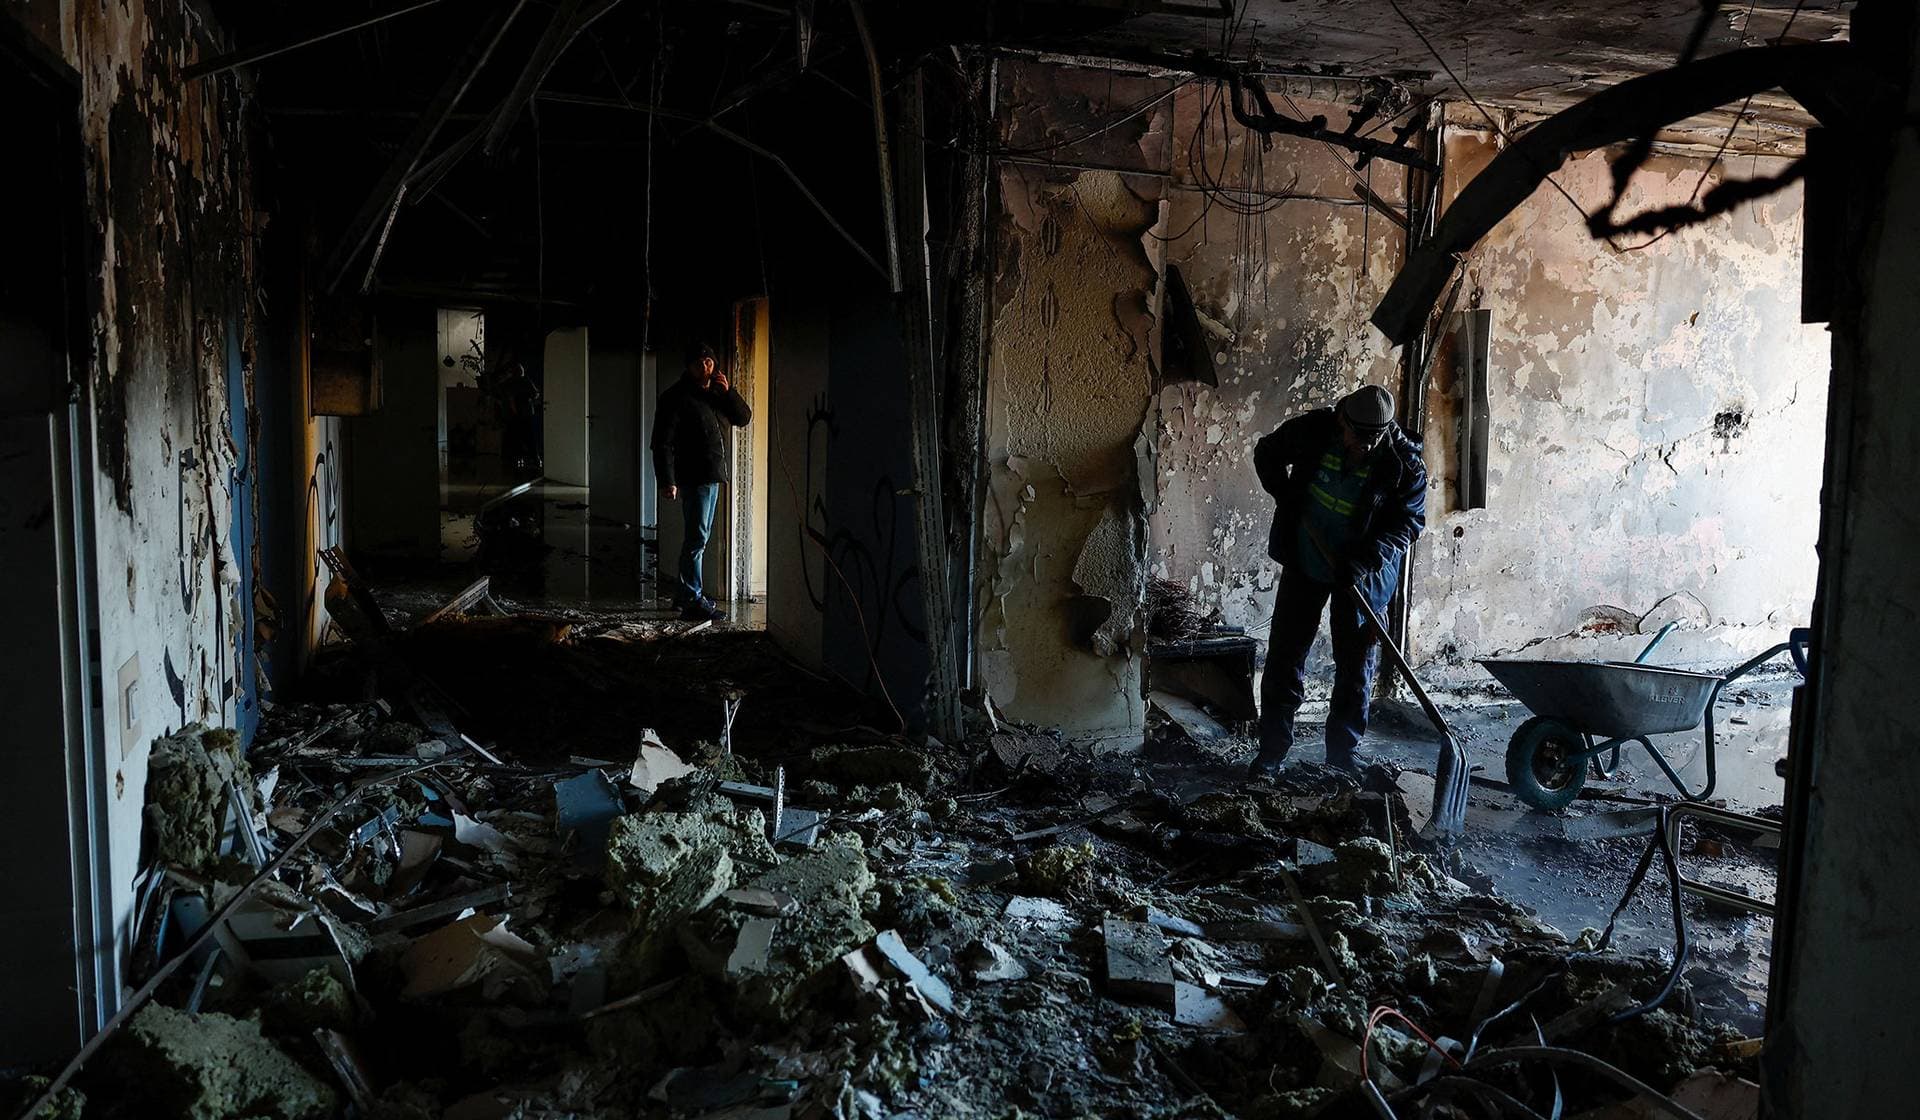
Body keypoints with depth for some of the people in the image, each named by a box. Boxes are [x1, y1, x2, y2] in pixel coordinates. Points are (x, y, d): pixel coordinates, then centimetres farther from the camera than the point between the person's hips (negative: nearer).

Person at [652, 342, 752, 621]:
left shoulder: (716, 394, 13)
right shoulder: (677, 397, -10)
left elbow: (744, 418, 13)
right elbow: (662, 442, -14)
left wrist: (728, 392, -4)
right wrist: (667, 480, -21)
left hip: (713, 476, 9)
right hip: (694, 477, -9)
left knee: (699, 537, 16)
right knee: (697, 537, -9)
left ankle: (683, 592, 27)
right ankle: (693, 602, -7)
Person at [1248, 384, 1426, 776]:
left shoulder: (1403, 464, -18)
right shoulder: (1310, 431, -14)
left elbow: (1409, 521, -12)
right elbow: (1267, 454, 5)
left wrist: (1366, 561, -25)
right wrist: (1284, 495, -10)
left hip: (1360, 576, -1)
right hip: (1304, 564, 1)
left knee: (1356, 668, 4)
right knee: (1284, 657, 4)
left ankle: (1342, 756, 17)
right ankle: (1272, 751, 15)